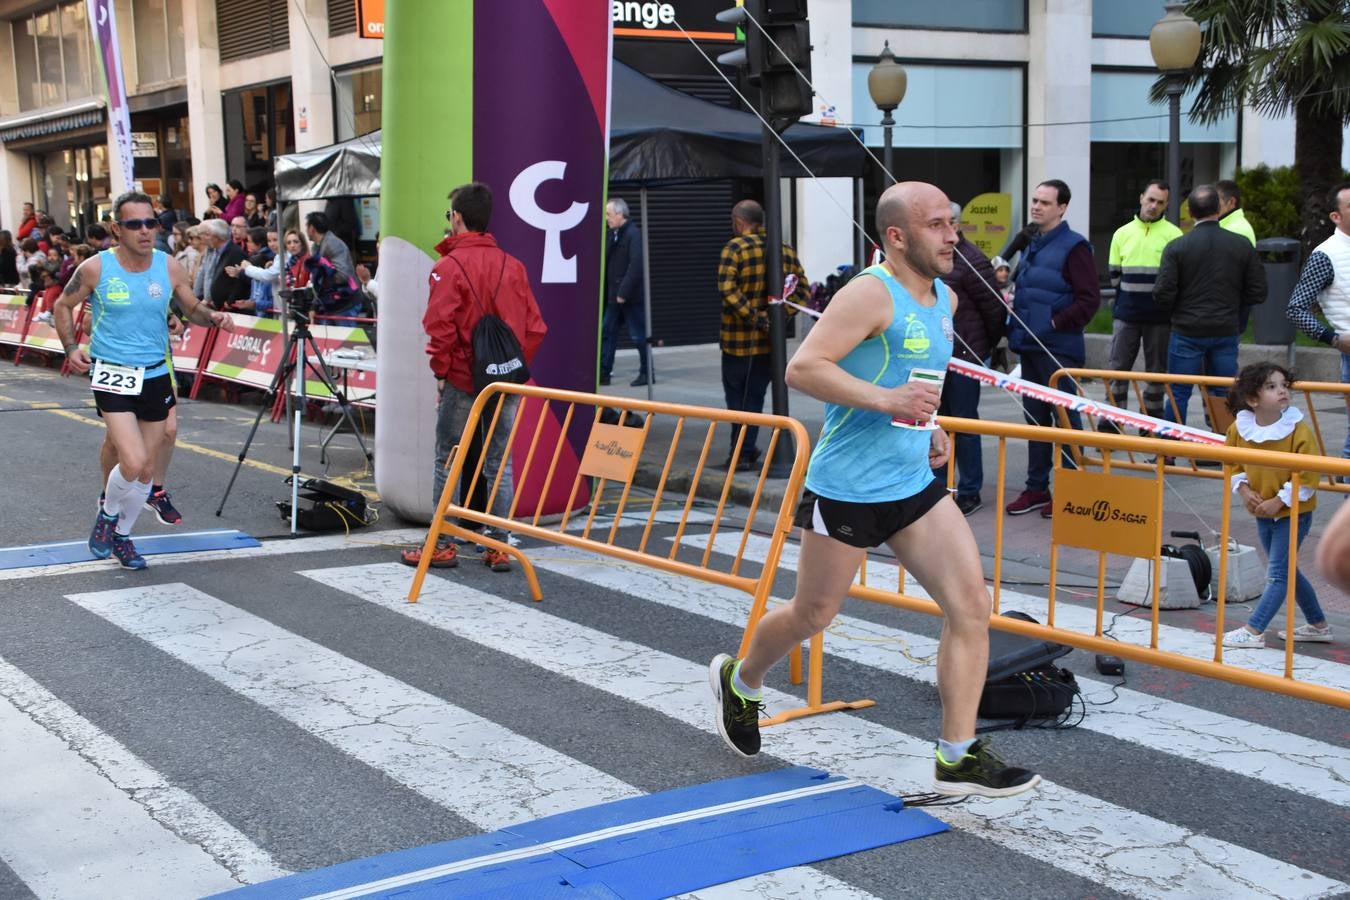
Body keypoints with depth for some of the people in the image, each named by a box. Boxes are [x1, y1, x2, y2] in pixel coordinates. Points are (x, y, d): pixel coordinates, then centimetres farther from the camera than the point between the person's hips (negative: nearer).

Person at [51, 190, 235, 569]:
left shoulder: (169, 268, -3)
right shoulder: (96, 268, -10)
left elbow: (191, 307, 12)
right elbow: (63, 305, 6)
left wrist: (213, 318, -10)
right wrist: (71, 347, -8)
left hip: (156, 376, 4)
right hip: (113, 376, -4)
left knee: (145, 470, 11)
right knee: (133, 463, -18)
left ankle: (122, 535, 33)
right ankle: (106, 515, 12)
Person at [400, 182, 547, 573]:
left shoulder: (449, 266, -10)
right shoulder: (513, 265, 6)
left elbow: (440, 326, -15)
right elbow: (535, 326, 5)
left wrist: (441, 369, -3)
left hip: (462, 380, -4)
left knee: (448, 462, 5)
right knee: (500, 462, 9)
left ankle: (443, 545, 8)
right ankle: (498, 546, 11)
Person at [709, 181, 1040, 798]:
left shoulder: (944, 300, 11)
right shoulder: (872, 294, -16)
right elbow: (802, 368, -23)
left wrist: (930, 427, 13)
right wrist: (885, 400, -28)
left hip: (915, 483, 8)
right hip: (847, 486, -7)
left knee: (971, 604, -4)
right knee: (813, 614, 10)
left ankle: (958, 759, 2)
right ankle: (739, 680, 40)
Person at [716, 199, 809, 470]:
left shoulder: (735, 248, -9)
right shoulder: (786, 250, 6)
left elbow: (727, 288, -22)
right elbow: (804, 291, 3)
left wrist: (753, 316, -21)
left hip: (737, 339, -4)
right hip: (769, 341, 4)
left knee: (736, 396, 9)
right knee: (755, 397, 12)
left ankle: (740, 452, 9)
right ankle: (746, 452, 13)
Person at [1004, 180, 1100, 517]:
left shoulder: (1073, 246, -10)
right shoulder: (1031, 245, 15)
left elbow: (1090, 299, -16)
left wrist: (1057, 322, -16)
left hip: (1059, 349, -8)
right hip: (1031, 347, 8)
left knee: (1064, 417, -1)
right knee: (1035, 416, 13)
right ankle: (1036, 488, 21)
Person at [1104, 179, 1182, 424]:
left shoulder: (1173, 235, -1)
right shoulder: (1122, 233, 7)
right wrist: (1132, 294, 7)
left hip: (1159, 317, -2)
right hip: (1126, 315, 2)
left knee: (1156, 372, 6)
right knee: (1117, 369, -1)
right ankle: (1110, 426, 2)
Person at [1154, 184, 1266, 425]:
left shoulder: (1176, 247, -9)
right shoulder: (1242, 246, -1)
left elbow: (1162, 293, -12)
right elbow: (1257, 293, 1)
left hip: (1187, 332, -2)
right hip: (1226, 332, 2)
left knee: (1178, 394, 6)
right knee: (1225, 396, 9)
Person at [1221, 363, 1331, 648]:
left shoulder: (1299, 431, -20)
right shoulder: (1239, 428, -8)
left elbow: (1308, 477, -19)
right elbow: (1232, 464, 8)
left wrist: (1279, 501, -20)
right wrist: (1244, 490, -7)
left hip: (1294, 513, -6)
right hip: (1262, 514, 6)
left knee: (1278, 573, -6)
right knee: (1286, 570, 17)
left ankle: (1253, 631, -5)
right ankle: (1318, 625, 33)